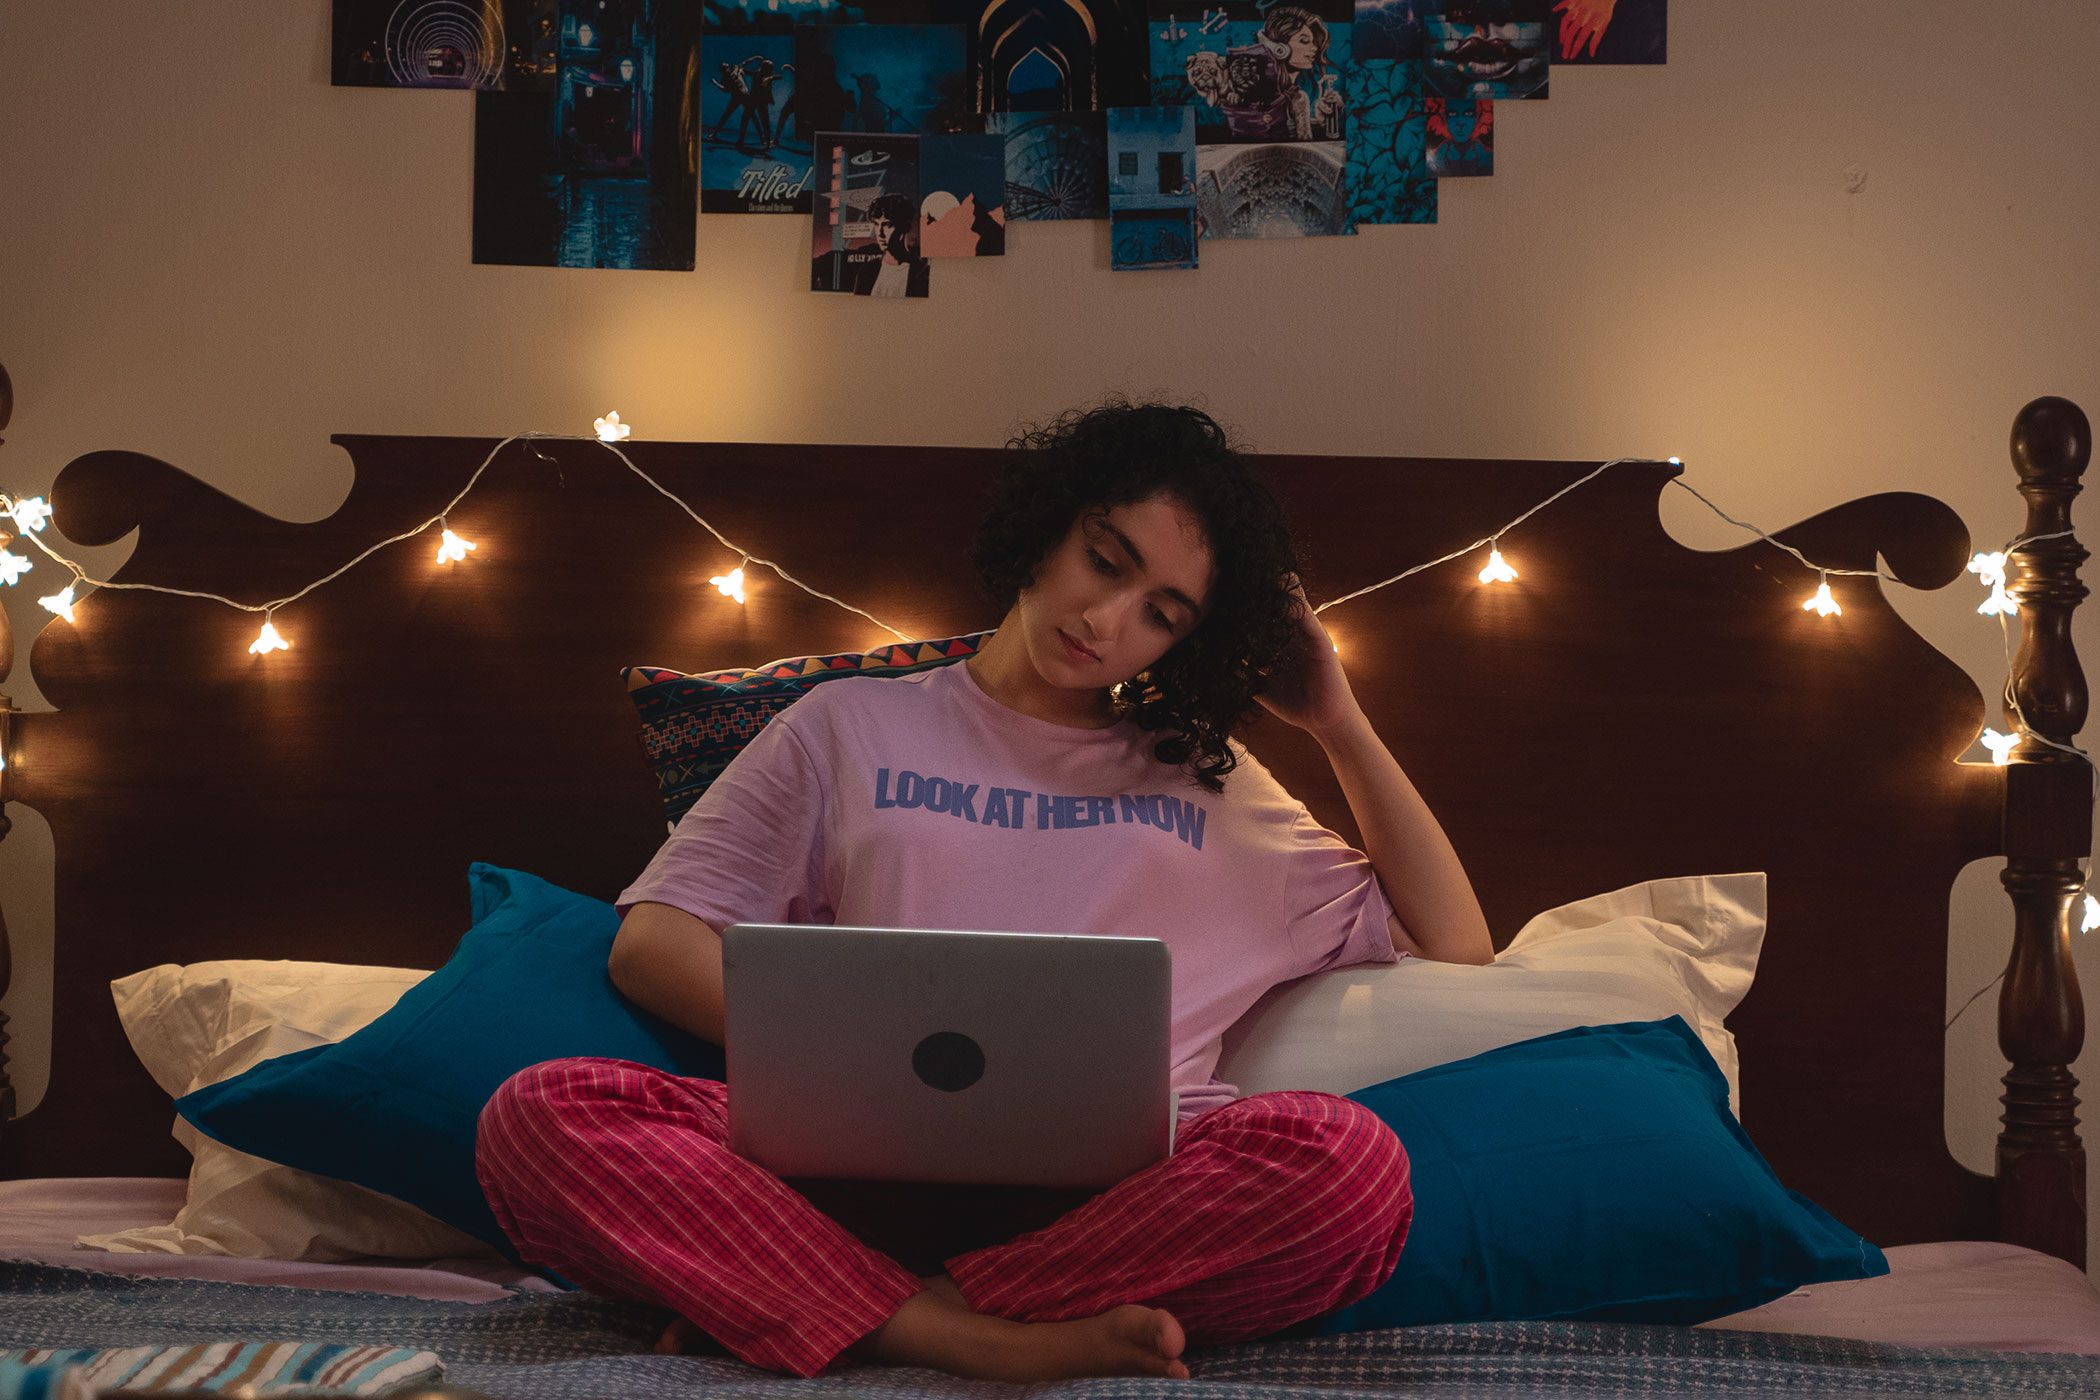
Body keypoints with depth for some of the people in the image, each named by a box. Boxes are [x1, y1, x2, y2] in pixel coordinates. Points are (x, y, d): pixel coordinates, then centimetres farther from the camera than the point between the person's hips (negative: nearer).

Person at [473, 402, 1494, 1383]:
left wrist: (1339, 723, 22)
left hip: (1117, 1185, 1)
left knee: (1348, 1163, -35)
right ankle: (988, 1341, -34)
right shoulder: (854, 727, 23)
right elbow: (653, 943, 12)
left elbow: (1453, 946, 26)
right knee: (542, 1116, -28)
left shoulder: (1211, 783, 27)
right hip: (864, 1166, 0)